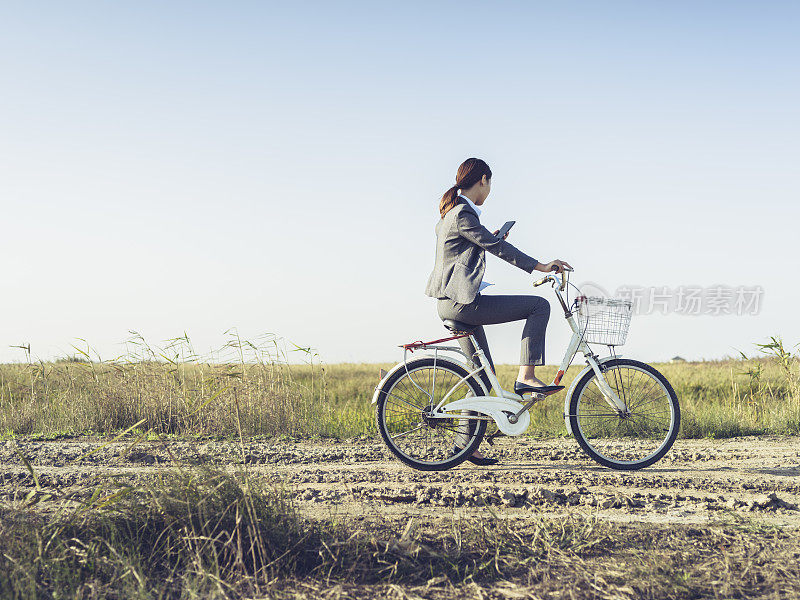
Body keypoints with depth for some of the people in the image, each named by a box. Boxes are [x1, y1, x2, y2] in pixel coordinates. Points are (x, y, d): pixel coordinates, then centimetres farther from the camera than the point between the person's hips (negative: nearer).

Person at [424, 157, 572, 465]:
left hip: (452, 303, 11)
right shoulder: (463, 214, -14)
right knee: (540, 305, -10)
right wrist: (540, 266, -19)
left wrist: (492, 240, 36)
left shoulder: (451, 212, 17)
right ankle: (525, 376, -11)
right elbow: (496, 246, -19)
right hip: (462, 303, -11)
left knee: (484, 372, 14)